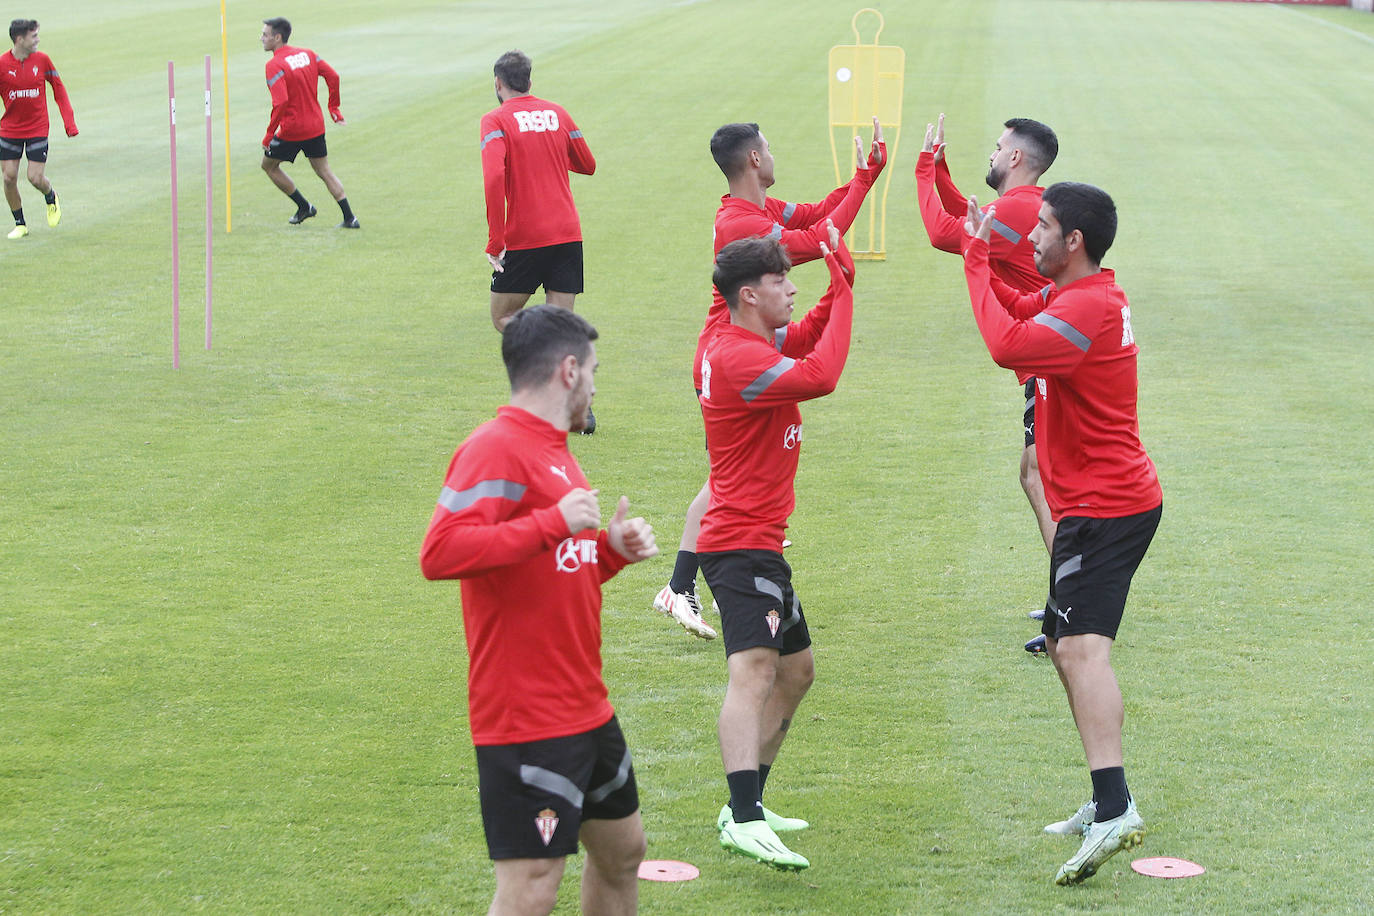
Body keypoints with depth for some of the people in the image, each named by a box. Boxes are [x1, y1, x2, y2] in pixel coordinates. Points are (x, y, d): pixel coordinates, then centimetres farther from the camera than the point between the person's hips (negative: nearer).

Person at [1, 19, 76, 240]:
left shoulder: (42, 60, -5)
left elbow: (59, 89, 6)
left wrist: (69, 121, 1)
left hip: (37, 129, 0)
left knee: (35, 178, -6)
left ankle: (52, 199, 29)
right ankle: (20, 224, 16)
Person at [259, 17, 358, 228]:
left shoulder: (274, 65, -17)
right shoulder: (308, 54, 4)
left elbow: (280, 102, -27)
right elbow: (333, 77, 4)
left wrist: (269, 134, -20)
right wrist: (334, 108, 14)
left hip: (291, 130, -7)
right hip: (316, 127, 7)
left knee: (268, 165, 16)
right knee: (324, 172, 15)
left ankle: (304, 206, 16)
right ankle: (349, 218, 7)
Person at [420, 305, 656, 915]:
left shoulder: (552, 452, 16)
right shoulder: (496, 450, -15)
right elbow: (439, 554, -29)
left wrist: (611, 549, 6)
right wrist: (555, 523, -25)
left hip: (585, 708, 10)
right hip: (526, 721, -10)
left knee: (622, 848, 22)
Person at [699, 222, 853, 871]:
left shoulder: (759, 342, 12)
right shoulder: (736, 356, -19)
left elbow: (812, 335, 25)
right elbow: (821, 375, -29)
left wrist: (839, 284, 5)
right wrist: (844, 292, -20)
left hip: (761, 545, 11)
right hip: (741, 544, -11)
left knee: (796, 671, 21)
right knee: (755, 667, -25)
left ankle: (747, 806, 27)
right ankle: (744, 820, -39)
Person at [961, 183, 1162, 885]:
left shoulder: (1091, 306, -18)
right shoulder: (1066, 296, 14)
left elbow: (1008, 345, -29)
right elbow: (1016, 313, 30)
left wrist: (977, 261, -16)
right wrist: (979, 251, 15)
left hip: (1104, 507, -11)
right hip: (1098, 503, 11)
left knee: (1082, 645, -24)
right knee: (1064, 646, 20)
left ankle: (1116, 812, -36)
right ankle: (1105, 803, 27)